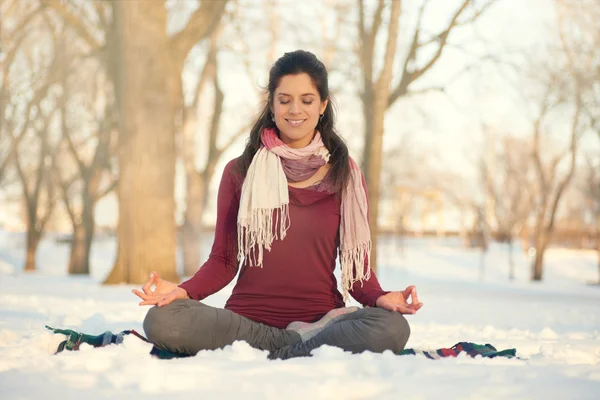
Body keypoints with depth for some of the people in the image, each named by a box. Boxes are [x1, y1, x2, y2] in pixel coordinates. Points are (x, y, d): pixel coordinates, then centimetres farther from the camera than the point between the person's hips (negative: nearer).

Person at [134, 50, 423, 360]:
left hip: (321, 319, 0)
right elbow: (224, 261, 9)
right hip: (246, 319, 1)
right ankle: (303, 346, -19)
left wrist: (380, 297, -14)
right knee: (161, 319, -29)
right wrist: (183, 290, -11)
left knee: (392, 328, -32)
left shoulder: (346, 176, 9)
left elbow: (357, 266, 8)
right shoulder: (239, 172, 10)